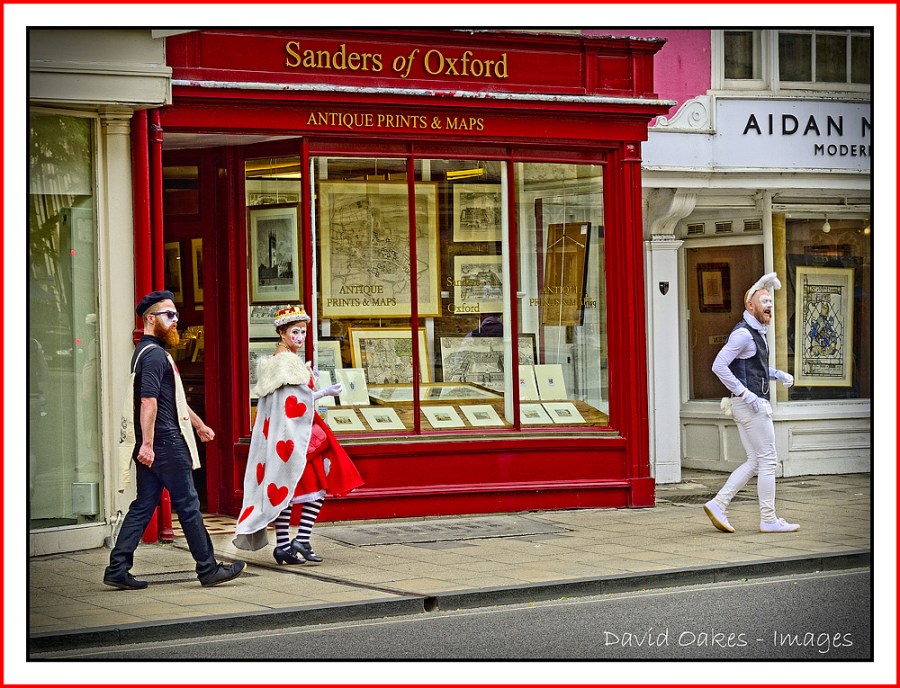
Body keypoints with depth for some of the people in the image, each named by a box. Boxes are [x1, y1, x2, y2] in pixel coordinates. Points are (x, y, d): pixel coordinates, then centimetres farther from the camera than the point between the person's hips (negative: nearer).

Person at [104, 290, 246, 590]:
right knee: (188, 505, -2)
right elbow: (148, 400, -24)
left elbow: (174, 399, 31)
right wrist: (147, 443, -27)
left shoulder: (149, 352, 21)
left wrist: (199, 425, 37)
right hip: (166, 444, -10)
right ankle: (209, 569, 5)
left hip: (151, 447, 10)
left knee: (143, 506, 9)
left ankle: (118, 568, 6)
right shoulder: (154, 354, -13)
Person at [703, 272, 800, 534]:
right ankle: (768, 519, 1)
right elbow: (719, 366, -22)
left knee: (755, 461, 10)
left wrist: (778, 374, 14)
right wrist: (746, 394, -23)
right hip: (750, 405, -10)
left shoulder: (757, 333, 17)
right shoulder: (743, 333, -15)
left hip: (751, 404, 10)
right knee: (767, 460, -4)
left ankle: (718, 504, 8)